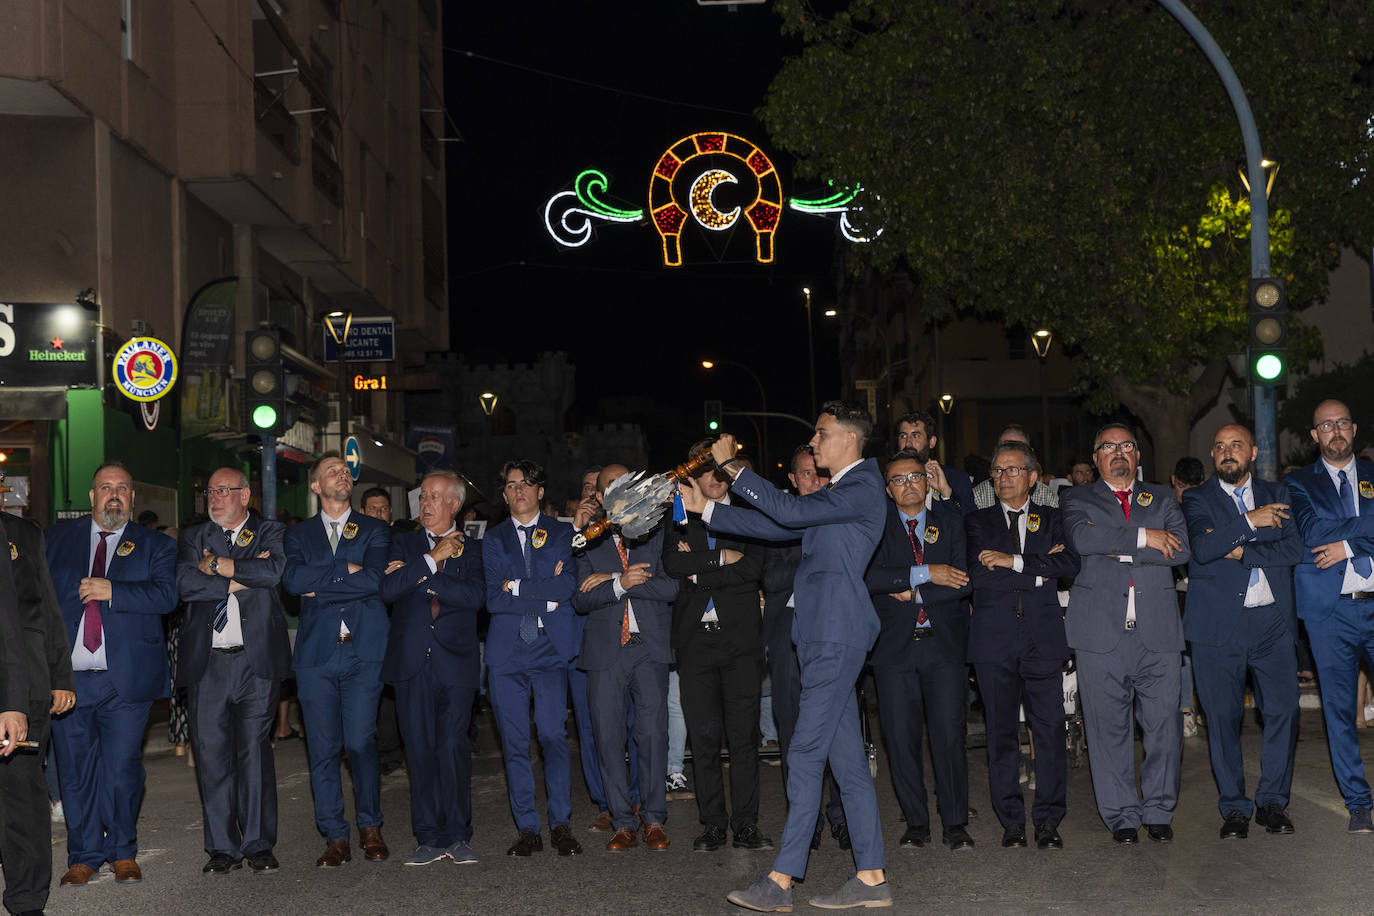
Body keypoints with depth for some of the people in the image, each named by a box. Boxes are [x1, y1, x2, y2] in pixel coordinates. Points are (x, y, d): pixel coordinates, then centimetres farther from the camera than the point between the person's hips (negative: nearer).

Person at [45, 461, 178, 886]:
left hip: (126, 678, -2)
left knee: (122, 769, -1)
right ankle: (84, 855, 18)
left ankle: (123, 851, 16)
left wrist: (111, 591, -17)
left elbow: (166, 595, -7)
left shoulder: (155, 545, 9)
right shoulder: (57, 539, 14)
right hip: (68, 676, 2)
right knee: (75, 769, 6)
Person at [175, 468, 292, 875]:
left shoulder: (271, 533, 8)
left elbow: (273, 571, -13)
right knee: (211, 753, 1)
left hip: (257, 659, -2)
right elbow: (185, 583, -5)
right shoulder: (194, 537, 14)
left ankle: (259, 844, 9)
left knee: (255, 751, 0)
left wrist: (215, 565, -7)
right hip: (206, 661, 2)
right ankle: (222, 847, 10)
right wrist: (240, 578, -10)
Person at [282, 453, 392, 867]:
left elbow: (372, 579, -7)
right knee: (323, 749, 0)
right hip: (316, 651, 1)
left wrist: (320, 586, -5)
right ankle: (335, 838, 8)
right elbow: (292, 578, -6)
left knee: (361, 743, -6)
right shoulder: (299, 534, 15)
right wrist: (345, 572, -8)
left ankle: (370, 827, 11)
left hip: (363, 650, -1)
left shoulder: (375, 530, 12)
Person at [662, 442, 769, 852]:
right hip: (695, 638, 1)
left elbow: (753, 567, -5)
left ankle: (745, 825, 3)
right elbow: (672, 564, -4)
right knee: (703, 736, 1)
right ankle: (712, 825, 9)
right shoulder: (679, 518, 13)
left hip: (740, 637, -1)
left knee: (743, 735, -2)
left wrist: (699, 571, -6)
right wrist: (721, 558, -8)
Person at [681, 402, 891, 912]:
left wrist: (731, 467, -10)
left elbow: (788, 512, -17)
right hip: (823, 634, 10)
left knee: (806, 754, -10)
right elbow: (778, 526, 22)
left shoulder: (863, 488, -9)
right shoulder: (834, 495, 22)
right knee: (845, 758, 8)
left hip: (837, 635, -10)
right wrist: (707, 509, 17)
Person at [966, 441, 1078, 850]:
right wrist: (1037, 571, -5)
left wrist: (1014, 562, -10)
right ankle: (1011, 820, 10)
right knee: (1001, 731, 2)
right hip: (994, 640, 0)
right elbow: (978, 573, -3)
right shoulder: (978, 522, 13)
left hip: (1043, 637, 0)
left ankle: (1048, 820, 5)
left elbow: (1070, 563, -4)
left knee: (1050, 728, -3)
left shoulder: (1052, 519, 14)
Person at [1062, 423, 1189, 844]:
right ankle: (1122, 816, 10)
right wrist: (1143, 537, -9)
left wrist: (1115, 549, -6)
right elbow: (1081, 538, -11)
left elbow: (1180, 549, 0)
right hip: (1101, 631, -2)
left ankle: (1159, 811, 15)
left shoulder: (1162, 499, 18)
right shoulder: (1078, 499, 11)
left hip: (1157, 632, 2)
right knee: (1108, 726, 0)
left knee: (1164, 723, 1)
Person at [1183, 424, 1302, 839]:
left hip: (1272, 622, 2)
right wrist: (1251, 522, -15)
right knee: (1223, 717, 0)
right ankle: (1234, 808, 12)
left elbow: (1295, 549, -1)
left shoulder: (1276, 494, 13)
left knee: (1283, 711, -3)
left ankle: (1272, 801, 13)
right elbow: (1202, 548, -12)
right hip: (1218, 625, -2)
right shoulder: (1197, 499, 6)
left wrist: (1241, 551, -10)